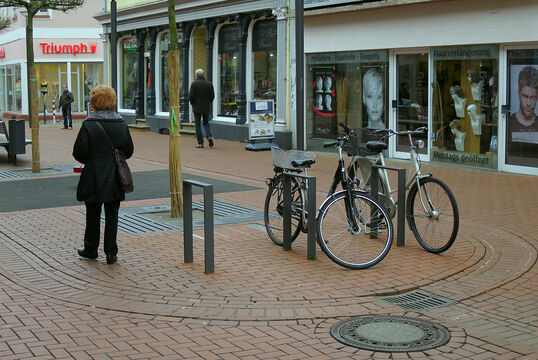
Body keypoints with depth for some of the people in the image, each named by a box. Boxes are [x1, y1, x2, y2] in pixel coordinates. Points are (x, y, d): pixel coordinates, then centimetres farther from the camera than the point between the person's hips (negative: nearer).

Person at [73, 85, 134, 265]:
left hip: (94, 178, -3)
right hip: (115, 179, 3)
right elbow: (129, 151, 6)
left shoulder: (89, 124, -13)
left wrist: (89, 161, 8)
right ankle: (111, 253, 8)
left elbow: (79, 152, -12)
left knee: (93, 215, 12)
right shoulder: (121, 124, 0)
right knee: (112, 215, 8)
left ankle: (91, 249, 25)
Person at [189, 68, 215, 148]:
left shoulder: (194, 83, -9)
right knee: (206, 123, 17)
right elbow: (212, 96, 2)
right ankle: (209, 136, -8)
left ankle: (200, 142, 3)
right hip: (206, 107, 3)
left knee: (198, 124, 5)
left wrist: (192, 104, 6)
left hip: (197, 107, -3)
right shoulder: (209, 84, 1)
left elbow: (191, 96, -12)